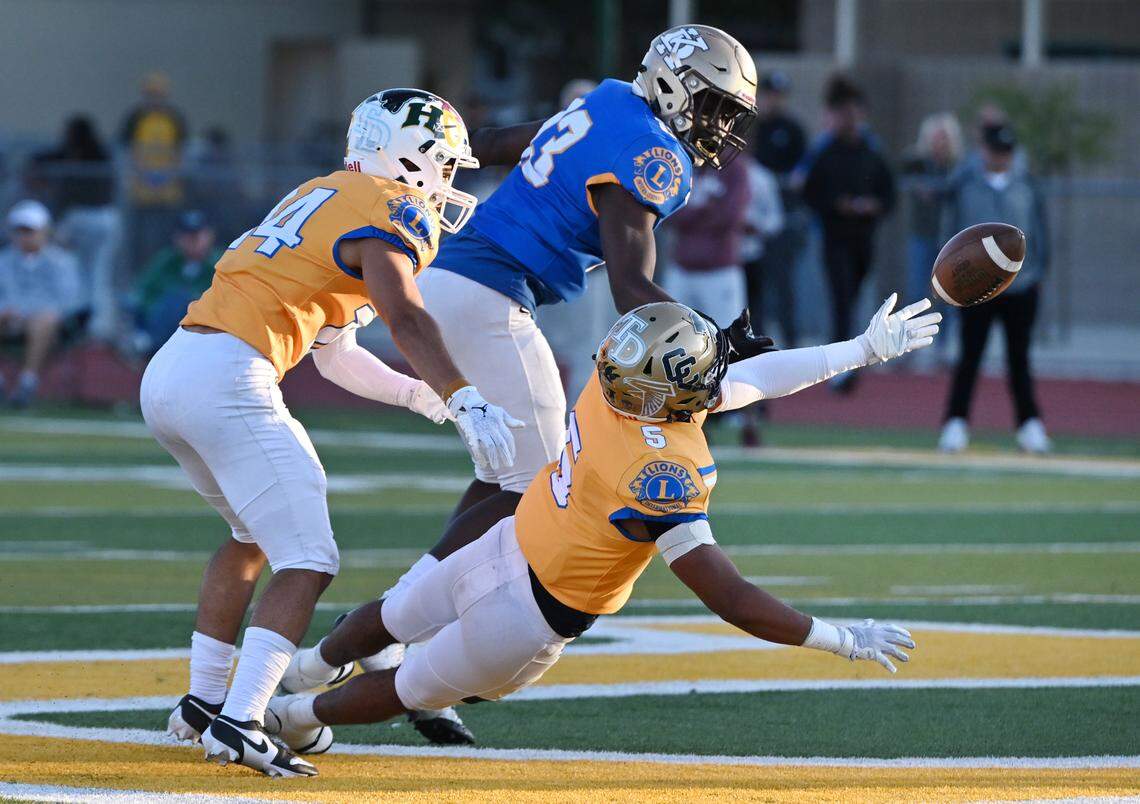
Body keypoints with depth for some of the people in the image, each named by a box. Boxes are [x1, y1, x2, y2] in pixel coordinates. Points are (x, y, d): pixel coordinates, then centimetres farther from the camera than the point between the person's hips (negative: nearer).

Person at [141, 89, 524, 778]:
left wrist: (429, 398, 27)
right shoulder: (391, 211, -3)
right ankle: (239, 723, -20)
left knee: (254, 534, 28)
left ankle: (204, 702, 31)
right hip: (228, 379, -10)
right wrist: (464, 400, -31)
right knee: (308, 562, -8)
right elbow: (404, 318, -23)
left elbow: (335, 356, 29)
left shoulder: (322, 198, 26)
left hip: (167, 376, 10)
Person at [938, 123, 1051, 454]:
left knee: (1019, 358, 6)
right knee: (970, 356, -3)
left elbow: (1040, 231, 11)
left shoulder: (1027, 185, 7)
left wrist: (1038, 273, 4)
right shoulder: (964, 186, 3)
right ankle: (956, 424, 0)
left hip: (1021, 287, 2)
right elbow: (950, 231, 5)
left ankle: (1030, 425, 10)